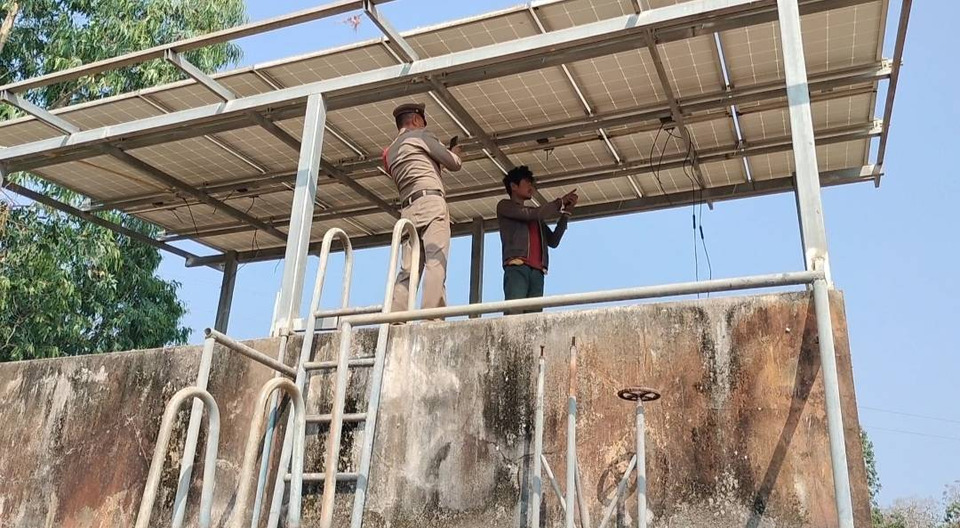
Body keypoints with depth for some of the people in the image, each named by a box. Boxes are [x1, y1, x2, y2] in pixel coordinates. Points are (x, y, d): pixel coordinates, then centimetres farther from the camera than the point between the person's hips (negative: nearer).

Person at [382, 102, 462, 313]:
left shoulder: (391, 152, 28)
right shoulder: (420, 135, 8)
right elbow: (453, 164, 7)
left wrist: (438, 158, 37)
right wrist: (454, 152, 28)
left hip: (408, 210, 7)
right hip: (431, 203, -7)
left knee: (408, 270, 0)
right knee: (436, 264, -15)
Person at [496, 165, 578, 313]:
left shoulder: (536, 215, 32)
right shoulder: (504, 205, 15)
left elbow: (553, 241, 24)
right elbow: (531, 214, -2)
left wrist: (566, 212, 17)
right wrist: (560, 203, 9)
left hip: (537, 272, 6)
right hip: (516, 267, -5)